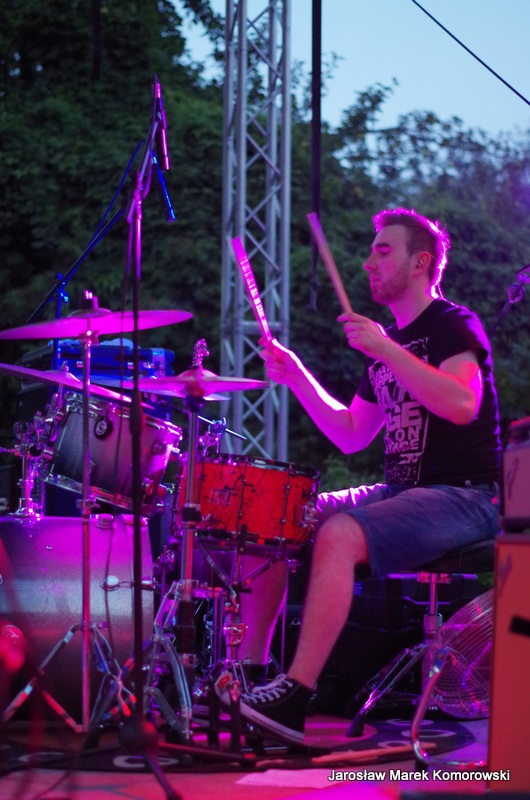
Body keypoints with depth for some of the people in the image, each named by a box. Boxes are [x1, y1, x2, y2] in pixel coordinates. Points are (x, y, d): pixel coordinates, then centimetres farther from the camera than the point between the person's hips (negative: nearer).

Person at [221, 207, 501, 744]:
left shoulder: (453, 325, -6)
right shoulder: (386, 341, 19)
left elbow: (461, 404, -27)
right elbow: (351, 436, 22)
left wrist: (384, 350, -24)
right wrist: (297, 377, 12)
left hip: (463, 498, -9)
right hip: (401, 492, 9)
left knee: (338, 534, -32)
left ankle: (296, 695, -35)